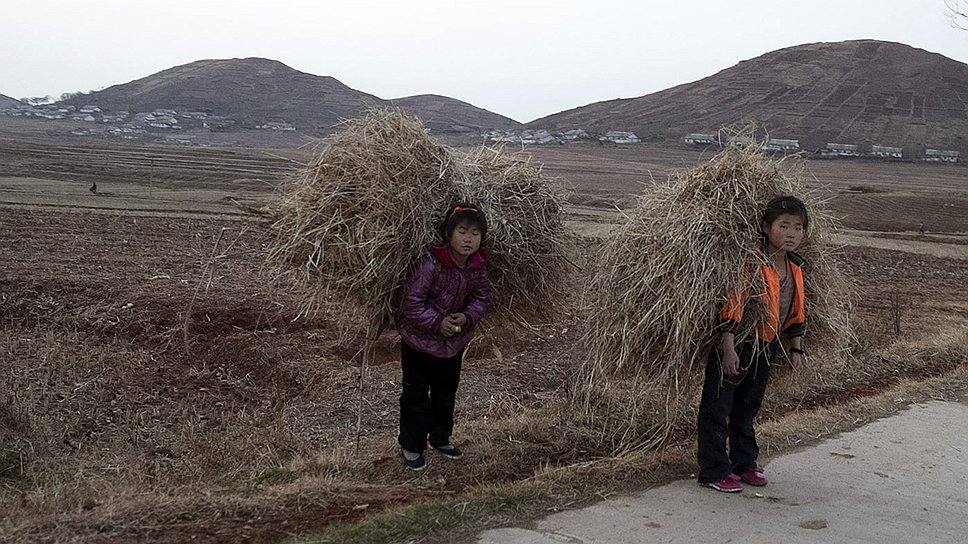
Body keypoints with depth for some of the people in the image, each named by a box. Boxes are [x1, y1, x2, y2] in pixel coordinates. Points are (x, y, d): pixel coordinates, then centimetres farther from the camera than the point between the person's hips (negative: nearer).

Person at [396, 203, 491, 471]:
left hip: (454, 342, 6)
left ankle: (440, 438, 41)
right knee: (416, 396, 6)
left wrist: (467, 316, -17)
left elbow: (481, 297, 2)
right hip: (419, 341, -6)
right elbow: (411, 302, -24)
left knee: (446, 393, 21)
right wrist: (437, 322, -28)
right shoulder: (431, 263, -28)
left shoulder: (478, 265, -10)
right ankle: (410, 446, 22)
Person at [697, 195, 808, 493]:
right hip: (734, 345, -7)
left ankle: (744, 462, 33)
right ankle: (714, 470, 9)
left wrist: (796, 348, 15)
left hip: (764, 347, 7)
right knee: (717, 408, 1)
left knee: (748, 407, 20)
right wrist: (728, 349, -26)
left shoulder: (795, 268, 5)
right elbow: (732, 304, -24)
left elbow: (796, 312, 16)